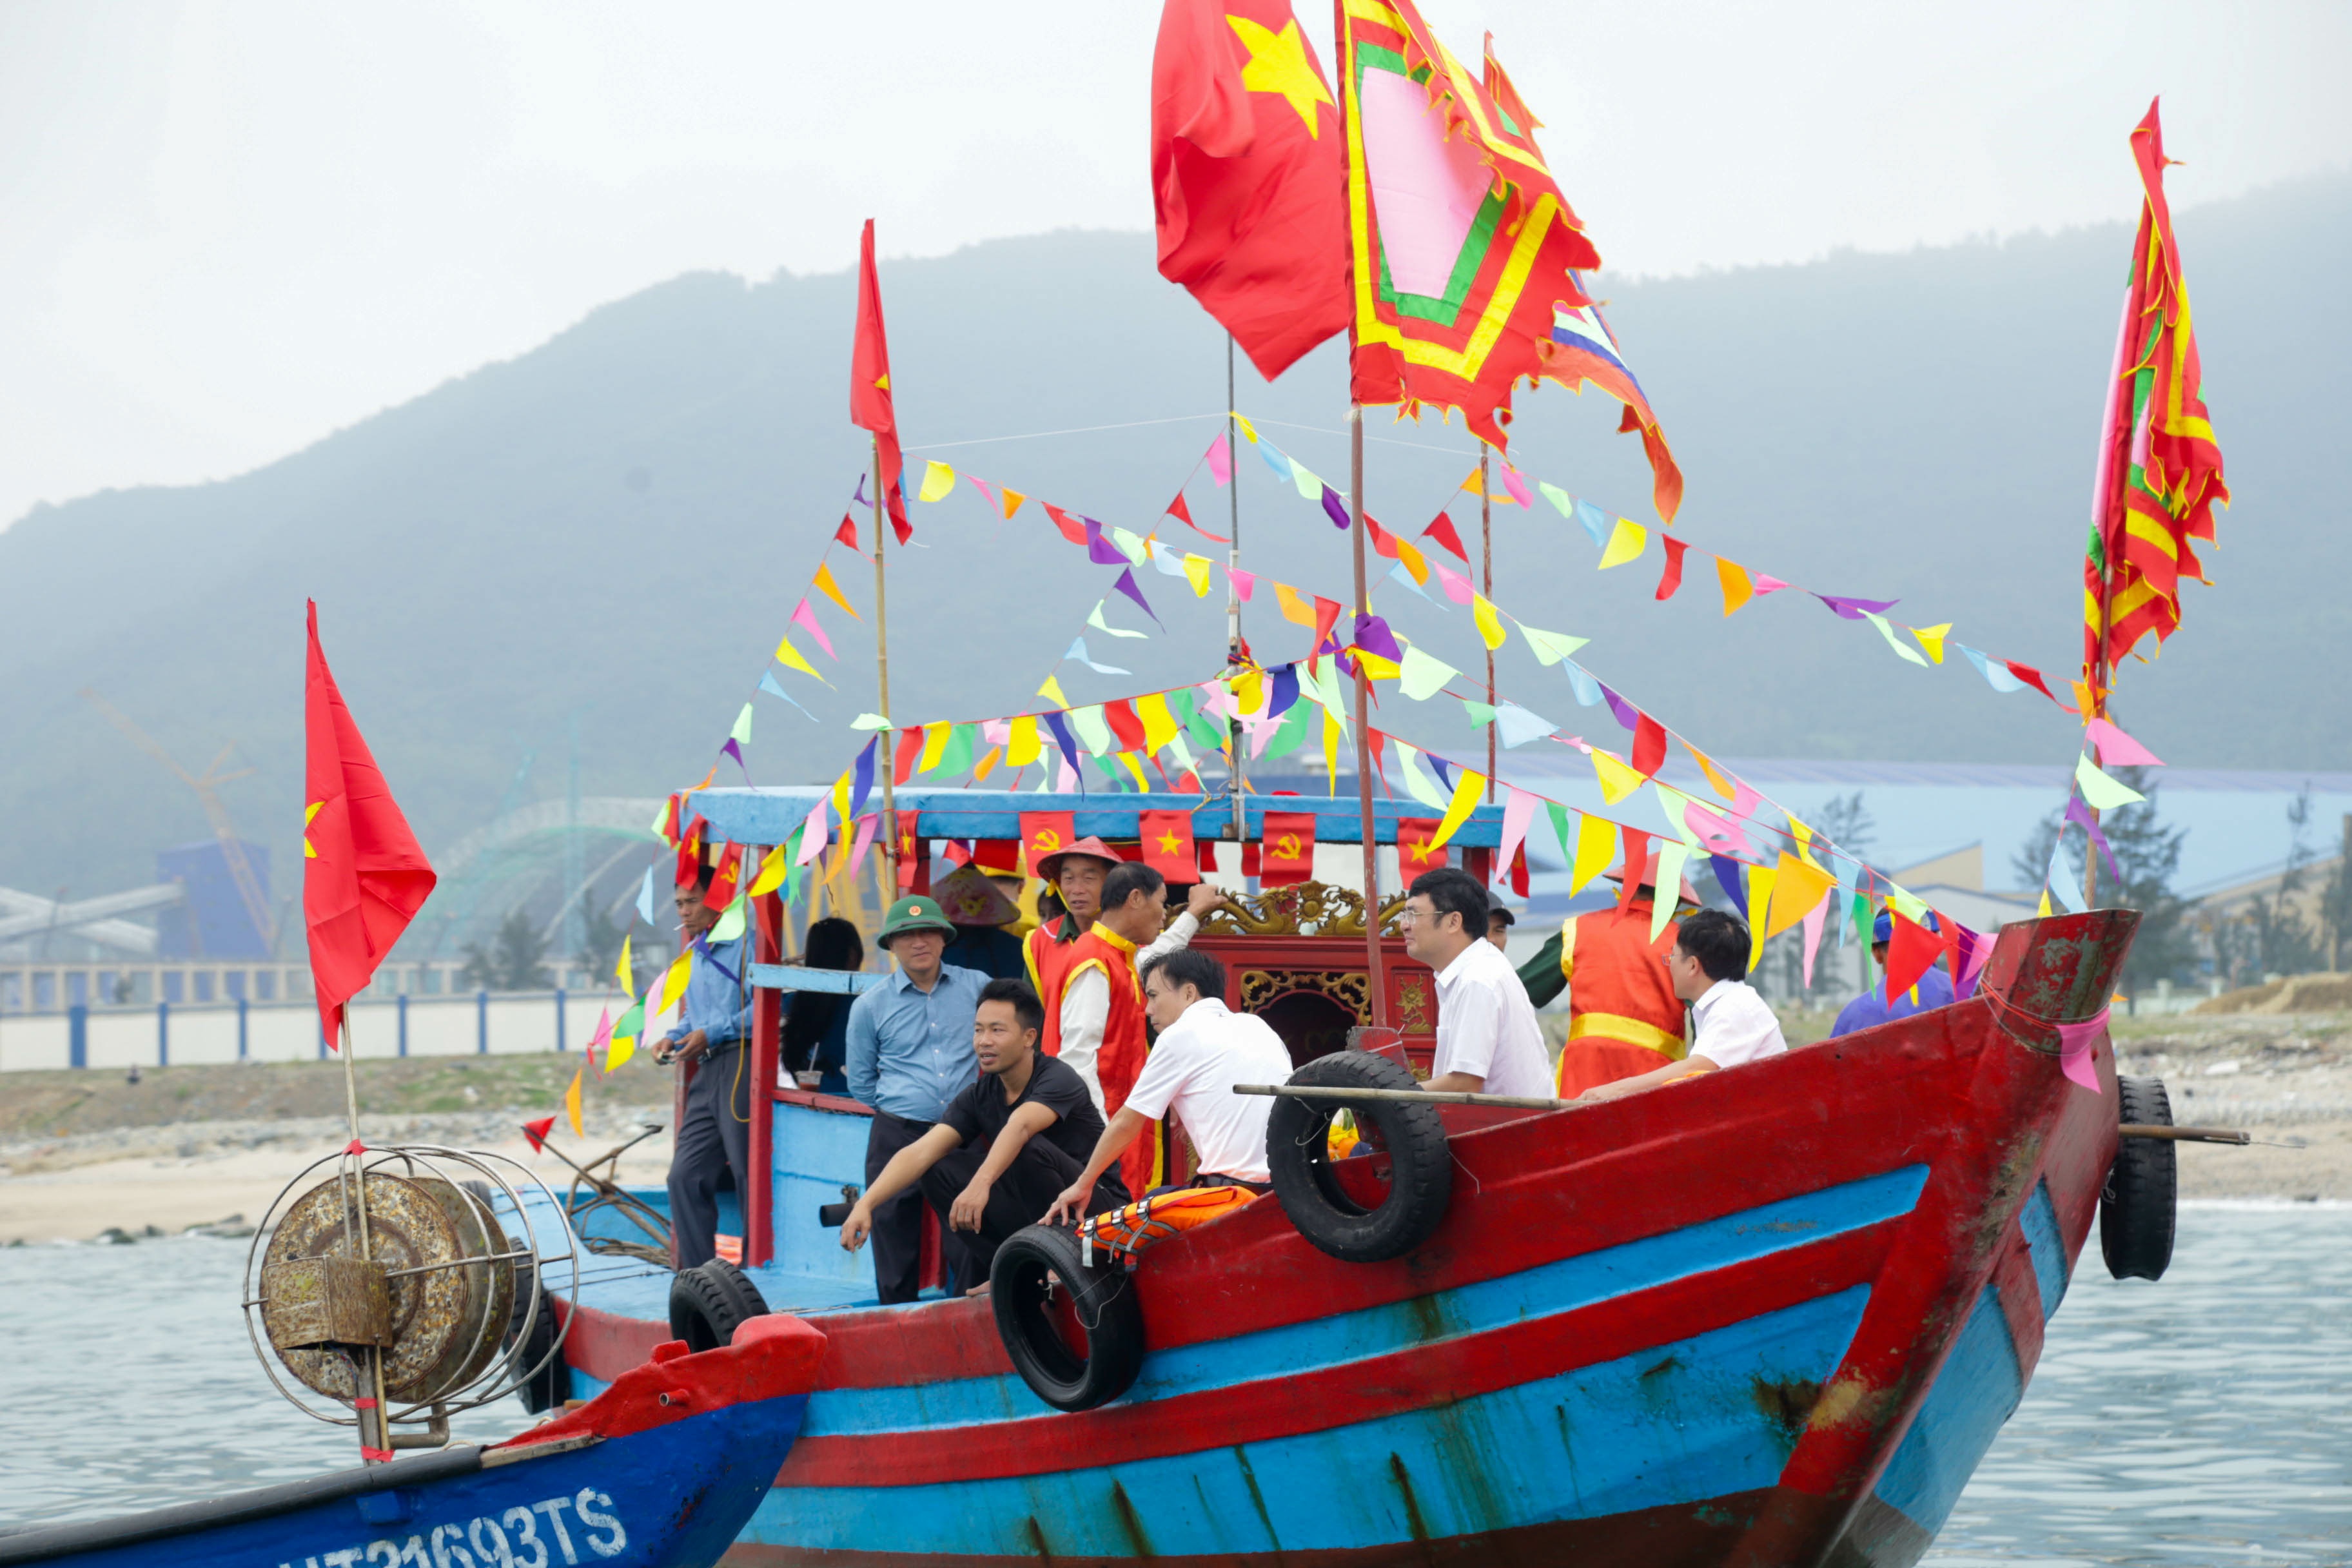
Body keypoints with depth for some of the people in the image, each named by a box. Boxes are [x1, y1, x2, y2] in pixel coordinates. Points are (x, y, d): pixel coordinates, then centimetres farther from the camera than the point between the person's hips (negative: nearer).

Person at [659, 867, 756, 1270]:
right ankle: (697, 1273, 8)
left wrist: (712, 1034, -16)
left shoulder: (743, 944, -7)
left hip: (740, 1066, -9)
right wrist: (674, 1037, 14)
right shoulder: (697, 952, 23)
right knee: (686, 1174, 4)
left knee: (750, 1174, -8)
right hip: (708, 1072, 9)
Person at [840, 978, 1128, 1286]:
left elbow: (1020, 1126, -40)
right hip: (1029, 1215, 6)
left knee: (1031, 1149, -32)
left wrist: (980, 1184, -57)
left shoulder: (1058, 1078, -19)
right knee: (939, 1170, -7)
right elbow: (920, 1154, -12)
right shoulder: (979, 1097, 0)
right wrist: (865, 1204, -27)